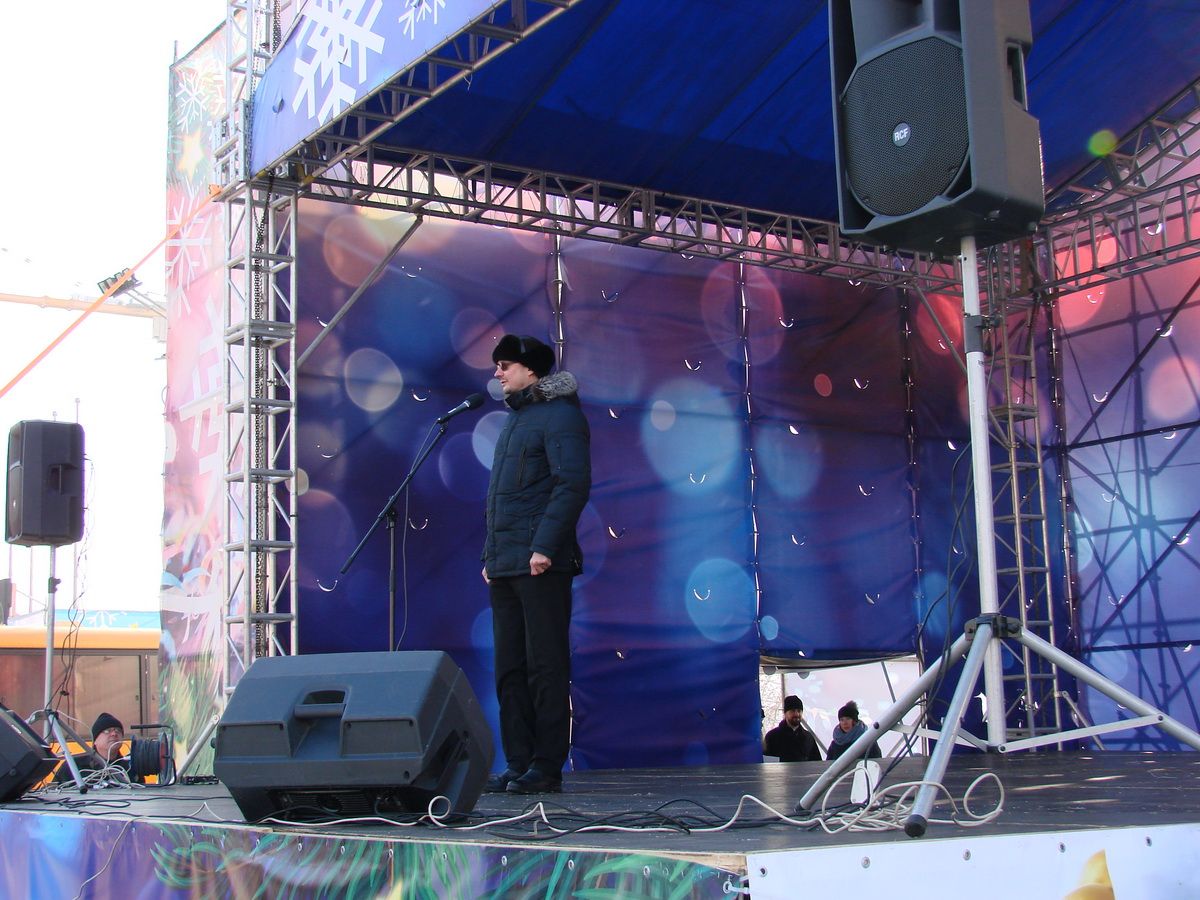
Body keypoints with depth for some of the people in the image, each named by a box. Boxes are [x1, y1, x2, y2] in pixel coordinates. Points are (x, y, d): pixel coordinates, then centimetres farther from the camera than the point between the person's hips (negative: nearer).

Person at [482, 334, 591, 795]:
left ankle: (547, 767, -1)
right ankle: (517, 764, 12)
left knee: (545, 666, -5)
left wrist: (544, 546, -21)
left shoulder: (559, 415, -5)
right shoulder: (514, 419, 23)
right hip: (505, 565, 9)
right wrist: (490, 553, 18)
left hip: (540, 565, -9)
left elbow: (573, 484, -15)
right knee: (509, 669, 8)